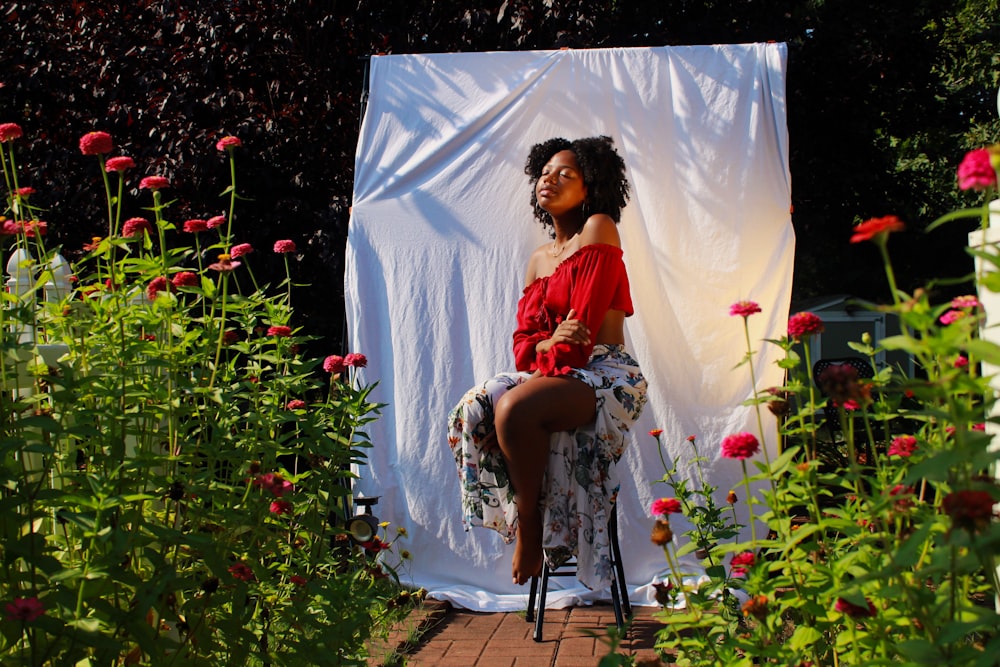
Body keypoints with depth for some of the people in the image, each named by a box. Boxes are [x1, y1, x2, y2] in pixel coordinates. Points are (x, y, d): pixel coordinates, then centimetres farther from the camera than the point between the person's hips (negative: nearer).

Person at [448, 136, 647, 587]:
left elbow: (585, 322, -13)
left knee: (514, 409, -33)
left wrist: (558, 352, -10)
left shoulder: (599, 229, -3)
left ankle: (530, 524, -14)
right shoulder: (538, 259, 19)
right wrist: (547, 343, -12)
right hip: (555, 376, 7)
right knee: (471, 413, -17)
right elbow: (522, 339, 10)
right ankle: (524, 514, -6)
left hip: (606, 375, -7)